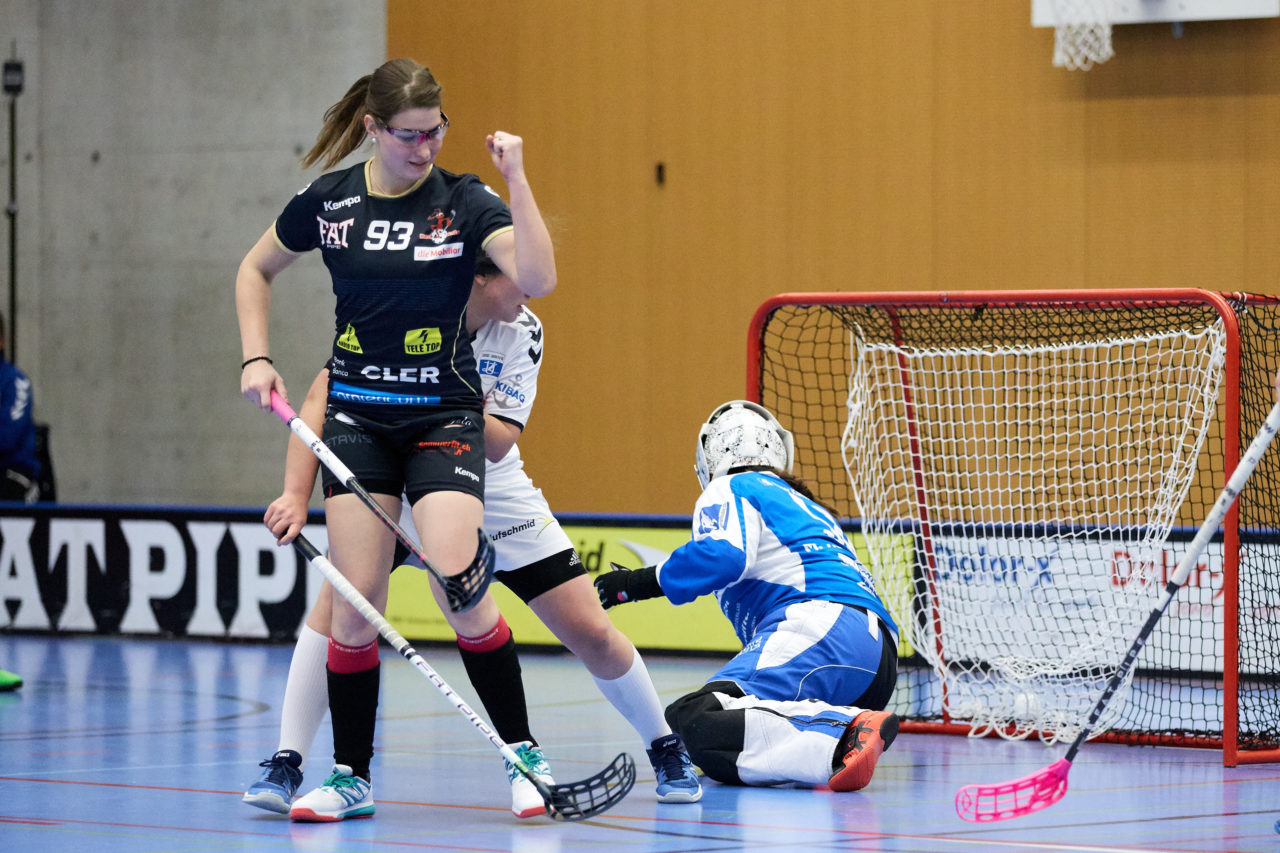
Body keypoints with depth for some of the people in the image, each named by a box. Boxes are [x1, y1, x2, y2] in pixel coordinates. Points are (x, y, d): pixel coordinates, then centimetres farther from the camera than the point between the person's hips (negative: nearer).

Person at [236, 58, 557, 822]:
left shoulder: (465, 202, -6)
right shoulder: (328, 202, 1)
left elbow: (538, 279, -21)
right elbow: (256, 271, 18)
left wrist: (515, 178, -25)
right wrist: (257, 359, 7)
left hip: (444, 417, -2)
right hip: (357, 415, 2)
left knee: (457, 582, -20)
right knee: (354, 606, -4)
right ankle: (351, 778, 8)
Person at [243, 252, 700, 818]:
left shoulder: (523, 333, -13)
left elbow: (500, 444, -19)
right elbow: (321, 399, -26)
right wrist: (295, 495, -38)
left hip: (490, 489, 2)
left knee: (591, 632, -3)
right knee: (343, 589, -28)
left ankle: (666, 750, 22)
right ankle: (285, 766, -21)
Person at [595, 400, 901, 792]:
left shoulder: (730, 490, 13)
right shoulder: (811, 509, 37)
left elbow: (723, 554, -9)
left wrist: (640, 582, -1)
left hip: (819, 627, -8)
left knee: (696, 723, -24)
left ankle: (850, 732, -40)